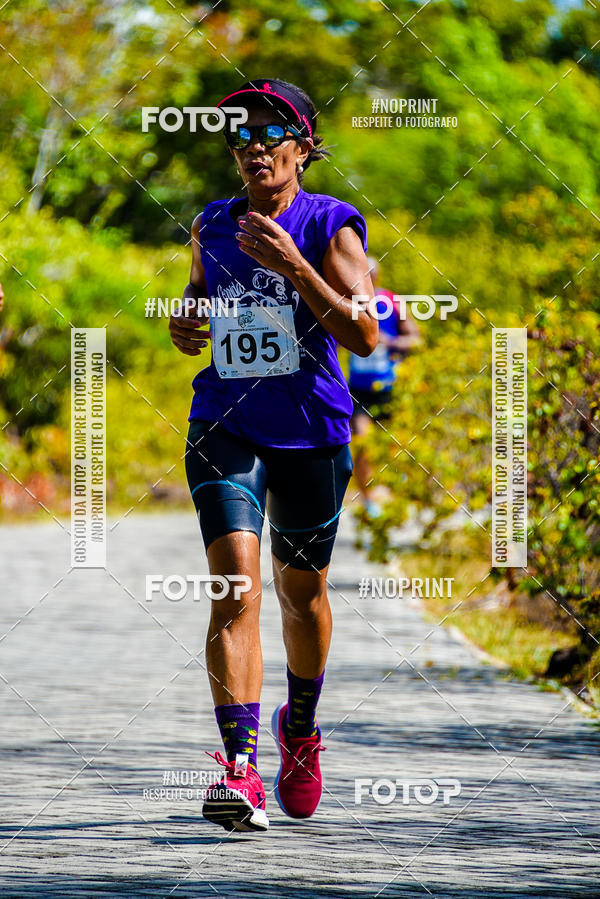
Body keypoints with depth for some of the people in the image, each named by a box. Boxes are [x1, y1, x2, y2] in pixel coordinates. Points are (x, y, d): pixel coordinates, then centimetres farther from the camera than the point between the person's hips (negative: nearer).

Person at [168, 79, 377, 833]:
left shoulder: (332, 226, -6)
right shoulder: (213, 226, 7)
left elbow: (363, 335, -16)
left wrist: (295, 267, -26)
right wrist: (184, 327, 0)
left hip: (311, 434, -1)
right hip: (225, 430, 1)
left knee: (301, 591, 14)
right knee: (235, 584, -17)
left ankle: (299, 729, 43)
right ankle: (241, 769, -26)